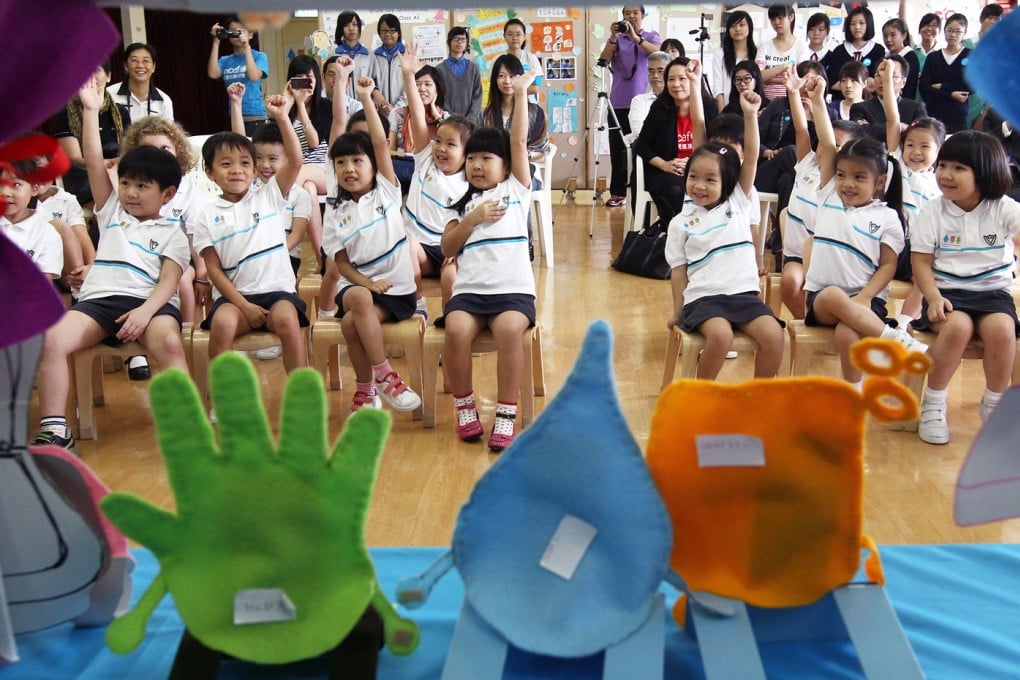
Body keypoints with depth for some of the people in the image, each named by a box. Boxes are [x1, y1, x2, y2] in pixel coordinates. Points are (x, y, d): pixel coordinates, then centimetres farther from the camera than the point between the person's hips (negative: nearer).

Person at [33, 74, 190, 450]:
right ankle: (54, 431, -21)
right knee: (51, 340, -25)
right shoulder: (112, 212, 25)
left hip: (148, 301, -3)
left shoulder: (171, 233, 15)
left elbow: (169, 281, 0)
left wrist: (145, 311, -20)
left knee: (169, 343, -35)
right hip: (99, 298, 3)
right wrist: (90, 110, 10)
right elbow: (94, 162, 16)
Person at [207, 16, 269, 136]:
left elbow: (254, 77, -16)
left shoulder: (259, 56, 1)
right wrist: (216, 42, -3)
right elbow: (213, 74, -7)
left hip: (254, 115, -4)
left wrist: (246, 46, -15)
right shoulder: (225, 60, 11)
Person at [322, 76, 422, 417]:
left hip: (397, 288, -2)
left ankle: (365, 390, -9)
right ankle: (384, 377, -22)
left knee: (352, 321, -29)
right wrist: (366, 283, -14)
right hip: (356, 285, 2)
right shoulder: (336, 213, 9)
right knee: (360, 300, -34)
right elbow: (341, 261, 4)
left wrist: (366, 99, -12)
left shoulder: (387, 191, 4)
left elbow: (381, 143, -7)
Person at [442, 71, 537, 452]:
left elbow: (519, 142, 5)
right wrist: (472, 219, 1)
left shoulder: (516, 190, 15)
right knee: (457, 329, -29)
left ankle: (506, 414, -20)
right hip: (469, 290, 2)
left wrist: (520, 95, 3)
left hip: (513, 288, -2)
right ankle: (465, 407, -9)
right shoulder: (463, 203, 21)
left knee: (509, 329, -33)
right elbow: (447, 249, 12)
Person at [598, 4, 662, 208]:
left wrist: (636, 38, -24)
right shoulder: (616, 39, 11)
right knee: (617, 149, 2)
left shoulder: (651, 36, 8)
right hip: (618, 102, 2)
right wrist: (613, 37, -15)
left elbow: (658, 52, -14)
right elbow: (604, 60, -3)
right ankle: (617, 193, 6)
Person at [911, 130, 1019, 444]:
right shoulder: (932, 212, 1)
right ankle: (933, 403, -11)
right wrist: (933, 297, -15)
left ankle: (994, 404, -3)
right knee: (958, 327, -34)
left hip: (993, 292, 1)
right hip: (948, 291, -1)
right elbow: (921, 261, 0)